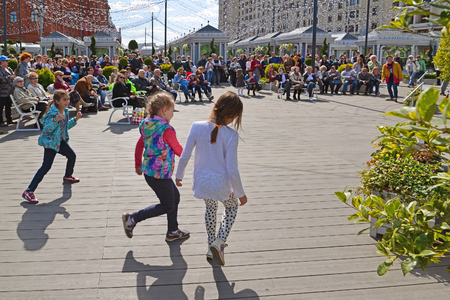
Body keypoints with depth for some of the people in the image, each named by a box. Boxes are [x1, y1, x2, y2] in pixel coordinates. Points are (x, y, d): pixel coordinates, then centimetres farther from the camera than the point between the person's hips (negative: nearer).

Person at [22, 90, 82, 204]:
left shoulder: (65, 111, 6)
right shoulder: (52, 113, -22)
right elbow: (46, 129, -26)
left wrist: (75, 119, 8)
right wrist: (55, 120, -38)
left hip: (60, 141, 9)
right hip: (50, 142, -9)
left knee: (72, 156, 23)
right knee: (46, 166, -15)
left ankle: (68, 176, 52)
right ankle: (29, 191, -13)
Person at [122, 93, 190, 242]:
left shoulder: (147, 125, 3)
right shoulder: (166, 130, -22)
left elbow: (139, 146, 12)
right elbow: (179, 151, -11)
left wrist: (138, 165, 24)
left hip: (148, 171, 9)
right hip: (160, 175, -9)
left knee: (175, 196, 23)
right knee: (168, 206, 8)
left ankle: (173, 232, 35)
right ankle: (132, 218, 7)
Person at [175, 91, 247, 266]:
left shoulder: (197, 127, -12)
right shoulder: (231, 135, -20)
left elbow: (184, 156, -5)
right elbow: (232, 170, -17)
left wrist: (179, 175, 14)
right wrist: (240, 193, -3)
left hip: (202, 182, 4)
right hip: (221, 184, -3)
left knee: (210, 208, 32)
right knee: (232, 207, 28)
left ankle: (211, 247, 41)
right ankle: (219, 241, 8)